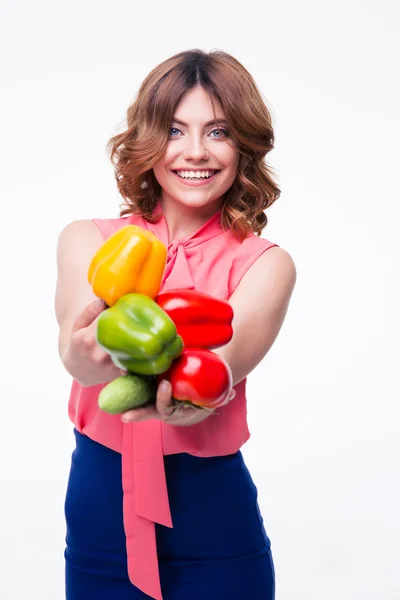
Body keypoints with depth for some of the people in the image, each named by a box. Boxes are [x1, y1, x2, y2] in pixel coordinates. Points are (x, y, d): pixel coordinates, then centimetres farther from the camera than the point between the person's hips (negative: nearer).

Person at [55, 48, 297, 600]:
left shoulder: (266, 264, -3)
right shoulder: (86, 241, 0)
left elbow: (226, 359, -22)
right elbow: (77, 337, -20)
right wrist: (87, 358, -44)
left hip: (214, 514, -1)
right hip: (100, 507, 2)